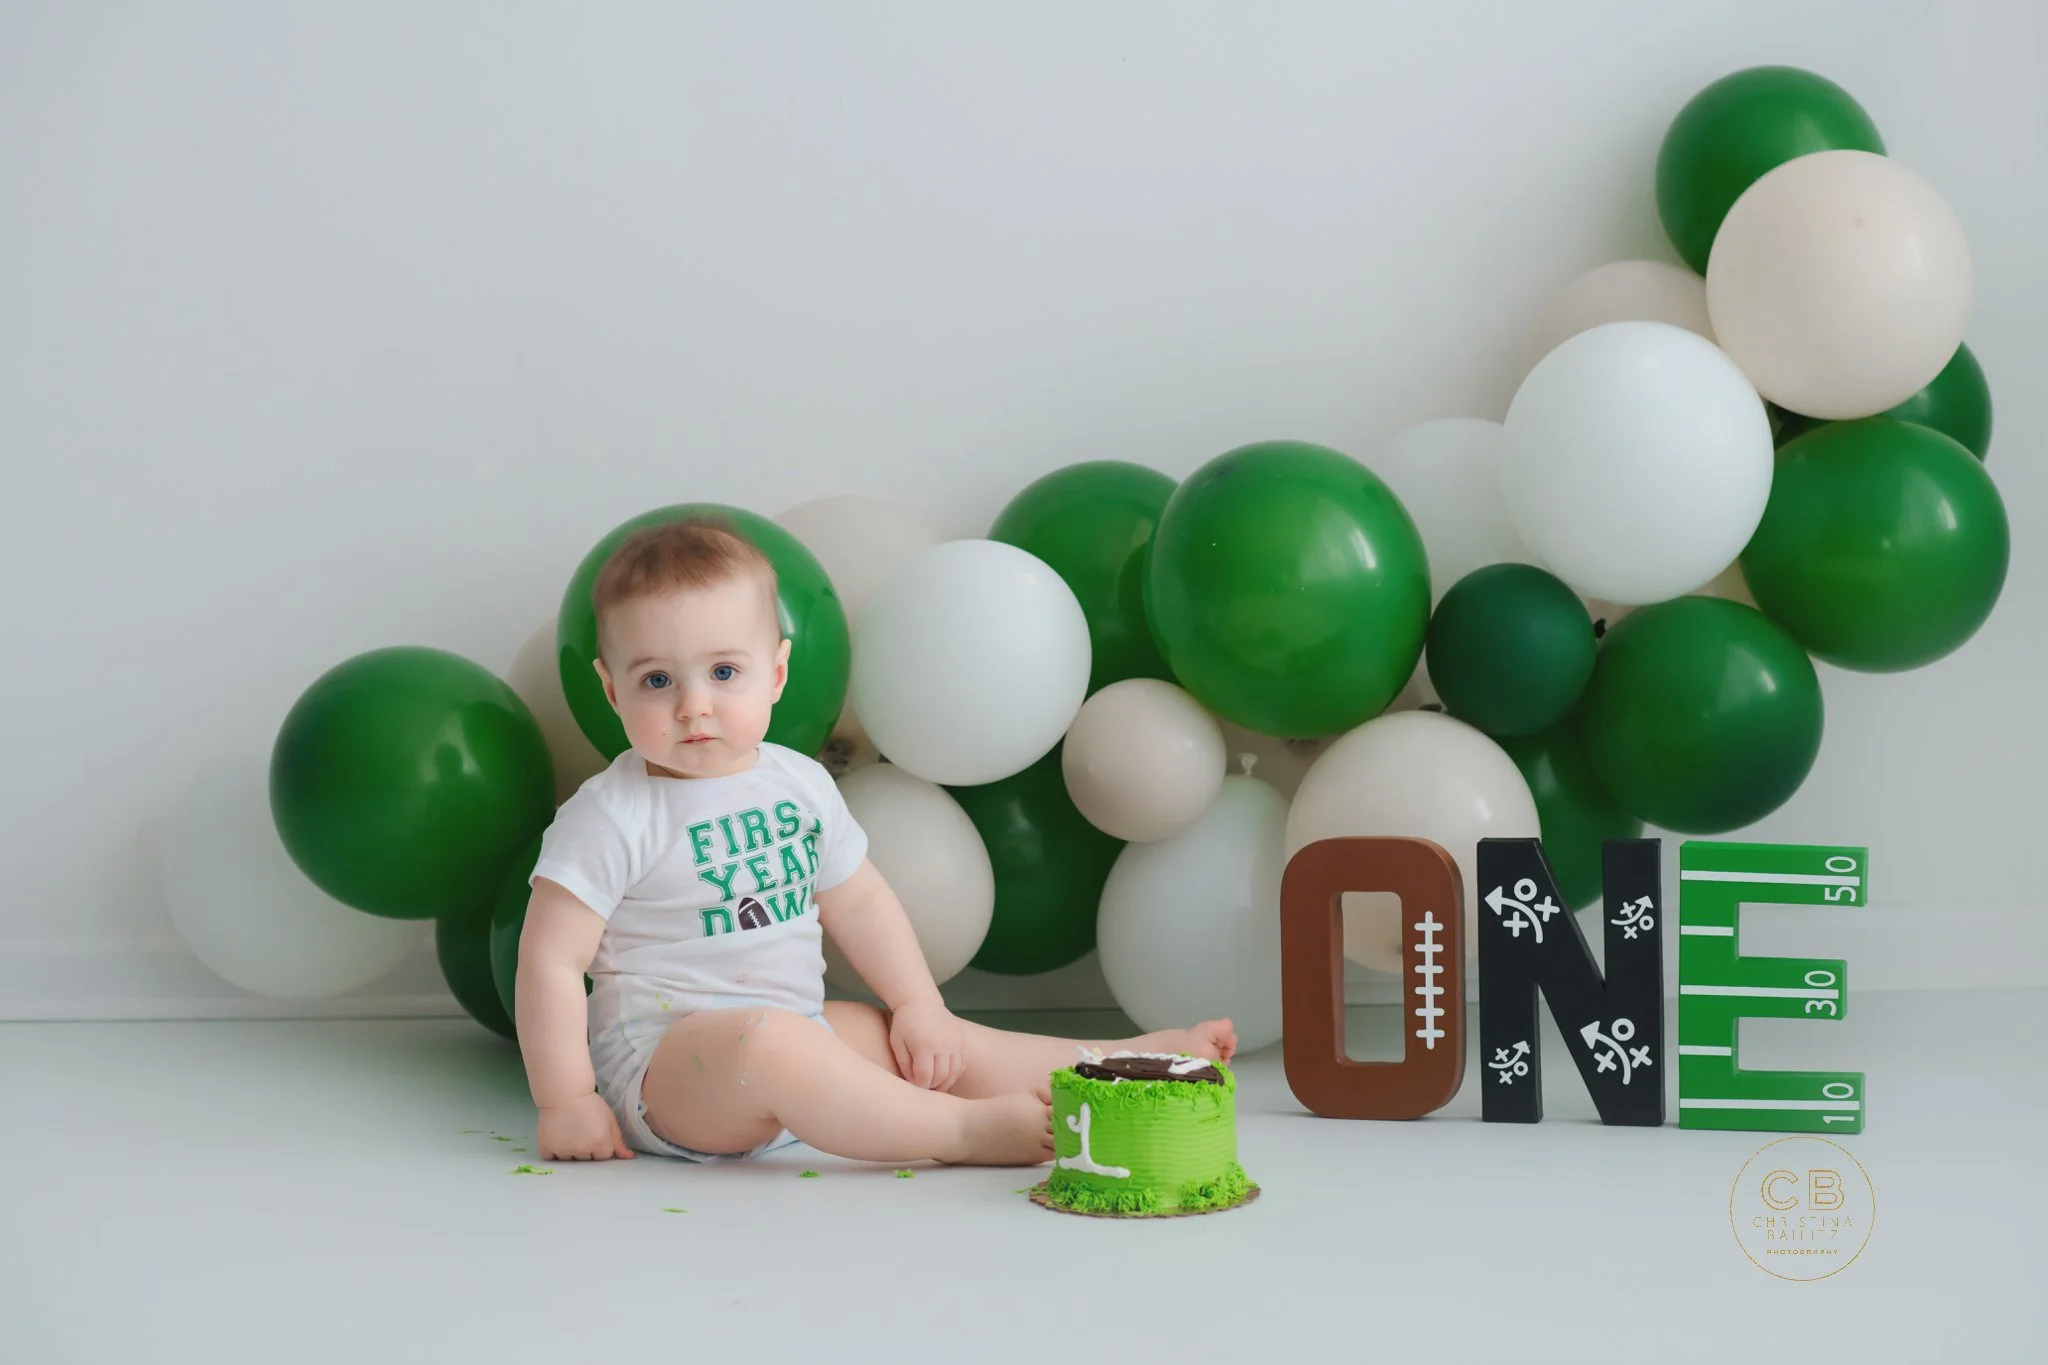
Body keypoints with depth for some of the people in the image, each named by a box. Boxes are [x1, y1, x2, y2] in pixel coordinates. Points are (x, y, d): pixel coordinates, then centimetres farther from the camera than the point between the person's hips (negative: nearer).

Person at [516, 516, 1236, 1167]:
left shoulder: (800, 783, 7)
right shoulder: (612, 816, -14)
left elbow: (858, 900, 19)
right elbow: (552, 958, -15)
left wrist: (919, 1006, 11)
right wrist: (564, 1103, -19)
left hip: (795, 1032, 8)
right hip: (659, 1056, -7)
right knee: (766, 1040, -35)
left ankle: (1132, 1059, 16)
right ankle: (968, 1130, -32)